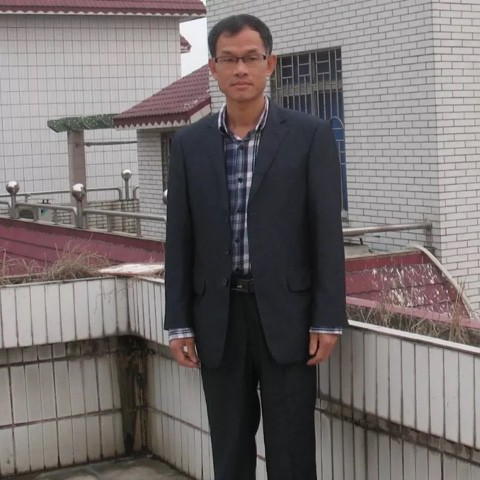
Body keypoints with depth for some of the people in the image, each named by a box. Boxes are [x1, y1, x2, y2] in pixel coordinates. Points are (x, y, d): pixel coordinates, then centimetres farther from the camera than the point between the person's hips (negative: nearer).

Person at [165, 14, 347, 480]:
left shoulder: (310, 135, -2)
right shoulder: (189, 143, 5)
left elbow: (326, 232, -4)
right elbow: (180, 239, 6)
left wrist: (327, 319, -8)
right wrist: (179, 323, 2)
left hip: (286, 312, -2)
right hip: (218, 317, 3)